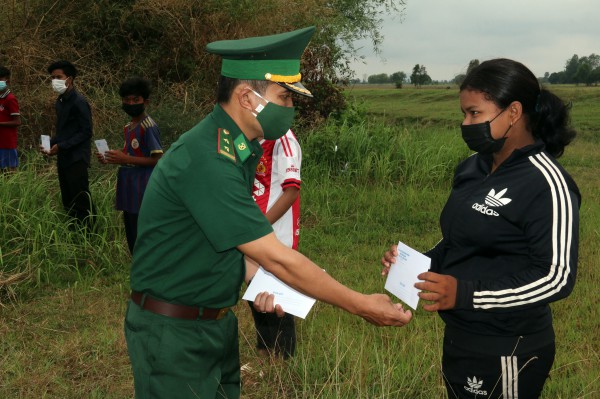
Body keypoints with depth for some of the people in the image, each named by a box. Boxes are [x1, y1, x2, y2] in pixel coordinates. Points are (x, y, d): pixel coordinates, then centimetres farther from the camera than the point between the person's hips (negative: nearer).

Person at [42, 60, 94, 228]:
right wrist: (50, 143, 4)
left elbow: (86, 132, -15)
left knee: (81, 202, -7)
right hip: (63, 158, 9)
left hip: (76, 159, -9)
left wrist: (61, 146, -17)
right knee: (68, 202, 13)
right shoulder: (60, 102, 13)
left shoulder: (79, 102, -13)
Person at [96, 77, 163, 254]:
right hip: (128, 185, 9)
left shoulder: (149, 127, -13)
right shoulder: (128, 127, 14)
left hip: (143, 185, -9)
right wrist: (111, 159, 7)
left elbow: (157, 159, -17)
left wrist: (125, 159, -19)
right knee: (131, 233, 14)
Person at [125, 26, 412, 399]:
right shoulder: (207, 159, -27)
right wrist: (361, 306, -20)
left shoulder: (241, 147, 2)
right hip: (174, 330, -8)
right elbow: (277, 259, -26)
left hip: (218, 321, 8)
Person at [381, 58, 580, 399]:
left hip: (507, 353, -7)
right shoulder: (472, 170, 5)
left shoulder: (546, 184, -18)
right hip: (460, 339, 7)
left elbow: (557, 278, -21)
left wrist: (464, 293, -27)